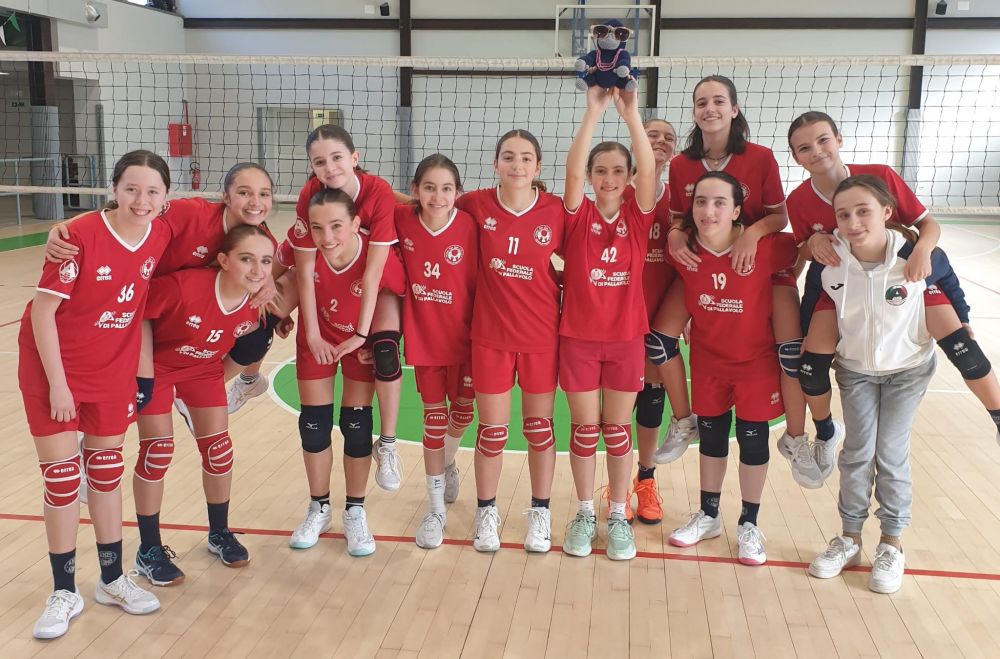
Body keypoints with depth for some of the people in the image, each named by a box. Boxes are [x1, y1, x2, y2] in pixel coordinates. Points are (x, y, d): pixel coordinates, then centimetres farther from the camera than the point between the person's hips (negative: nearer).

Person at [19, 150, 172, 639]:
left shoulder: (163, 237, -10)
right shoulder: (81, 236, -23)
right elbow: (42, 311, -19)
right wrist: (57, 383, -17)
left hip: (114, 368, 4)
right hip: (55, 365, -4)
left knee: (107, 469, 14)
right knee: (61, 474, 2)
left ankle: (112, 580, 28)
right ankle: (65, 592, 18)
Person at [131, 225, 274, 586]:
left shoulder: (260, 304, -22)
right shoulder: (183, 286, -39)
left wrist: (228, 374, 0)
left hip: (204, 368, 4)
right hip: (156, 365, -4)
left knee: (219, 448, 5)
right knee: (157, 450, -4)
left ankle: (219, 534, 27)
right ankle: (149, 550, 13)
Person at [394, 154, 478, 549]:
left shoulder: (469, 226, -17)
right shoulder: (403, 220, -12)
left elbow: (481, 285, -12)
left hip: (463, 337, 0)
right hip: (423, 337, 1)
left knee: (462, 411, 16)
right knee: (434, 418, 7)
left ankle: (447, 463, 51)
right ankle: (435, 509, 19)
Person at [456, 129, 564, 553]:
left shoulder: (555, 210, -8)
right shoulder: (477, 205, -6)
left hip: (542, 335, 0)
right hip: (490, 335, 0)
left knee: (539, 426, 13)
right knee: (491, 430, 9)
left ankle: (540, 512, 30)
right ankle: (486, 512, 29)